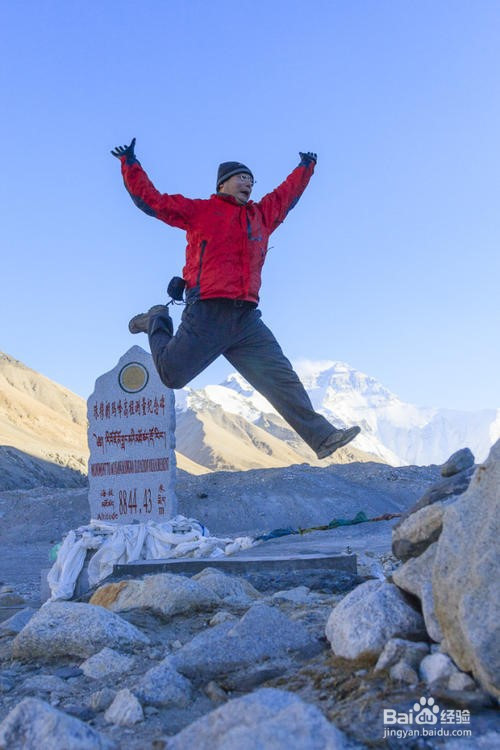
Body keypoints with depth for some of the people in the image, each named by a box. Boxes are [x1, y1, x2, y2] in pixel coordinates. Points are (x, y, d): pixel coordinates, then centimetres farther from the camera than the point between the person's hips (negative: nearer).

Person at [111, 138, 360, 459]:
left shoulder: (261, 215, 25)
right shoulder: (199, 210, 9)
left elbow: (287, 194, 43)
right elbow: (151, 199, 11)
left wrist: (306, 168, 52)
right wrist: (130, 164, 9)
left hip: (247, 319, 5)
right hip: (208, 314, -4)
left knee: (281, 378, -5)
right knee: (172, 375, 0)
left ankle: (321, 436, -7)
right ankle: (157, 323, 30)